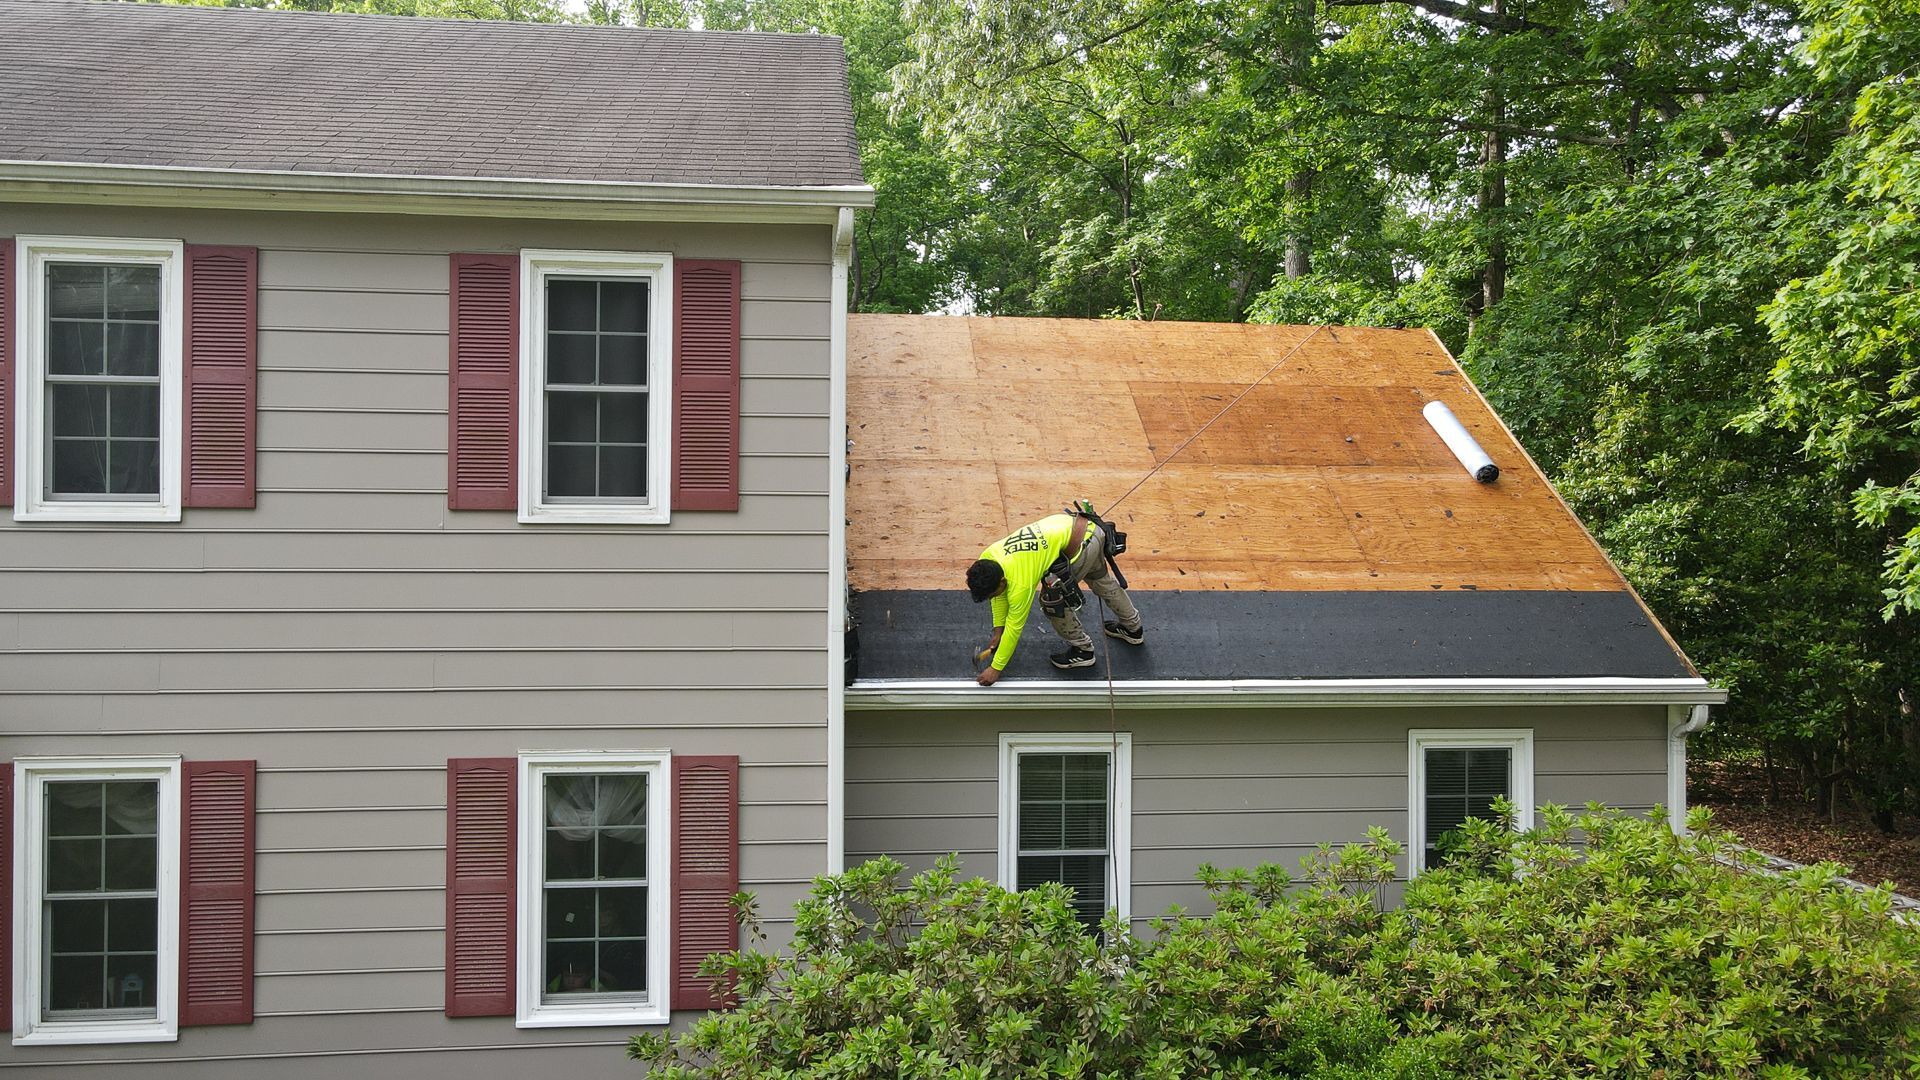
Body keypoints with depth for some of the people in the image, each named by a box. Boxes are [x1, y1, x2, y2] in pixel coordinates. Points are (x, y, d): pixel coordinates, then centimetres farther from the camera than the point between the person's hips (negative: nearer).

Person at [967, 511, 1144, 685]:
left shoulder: (1020, 583, -24)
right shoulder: (986, 559, -6)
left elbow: (1014, 627, -14)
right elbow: (999, 597, 13)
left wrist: (996, 668, -7)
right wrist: (997, 633, 17)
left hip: (1080, 545, -9)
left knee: (1053, 600, -2)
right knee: (1101, 579, 30)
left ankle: (1082, 649, 16)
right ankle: (1133, 628, 53)